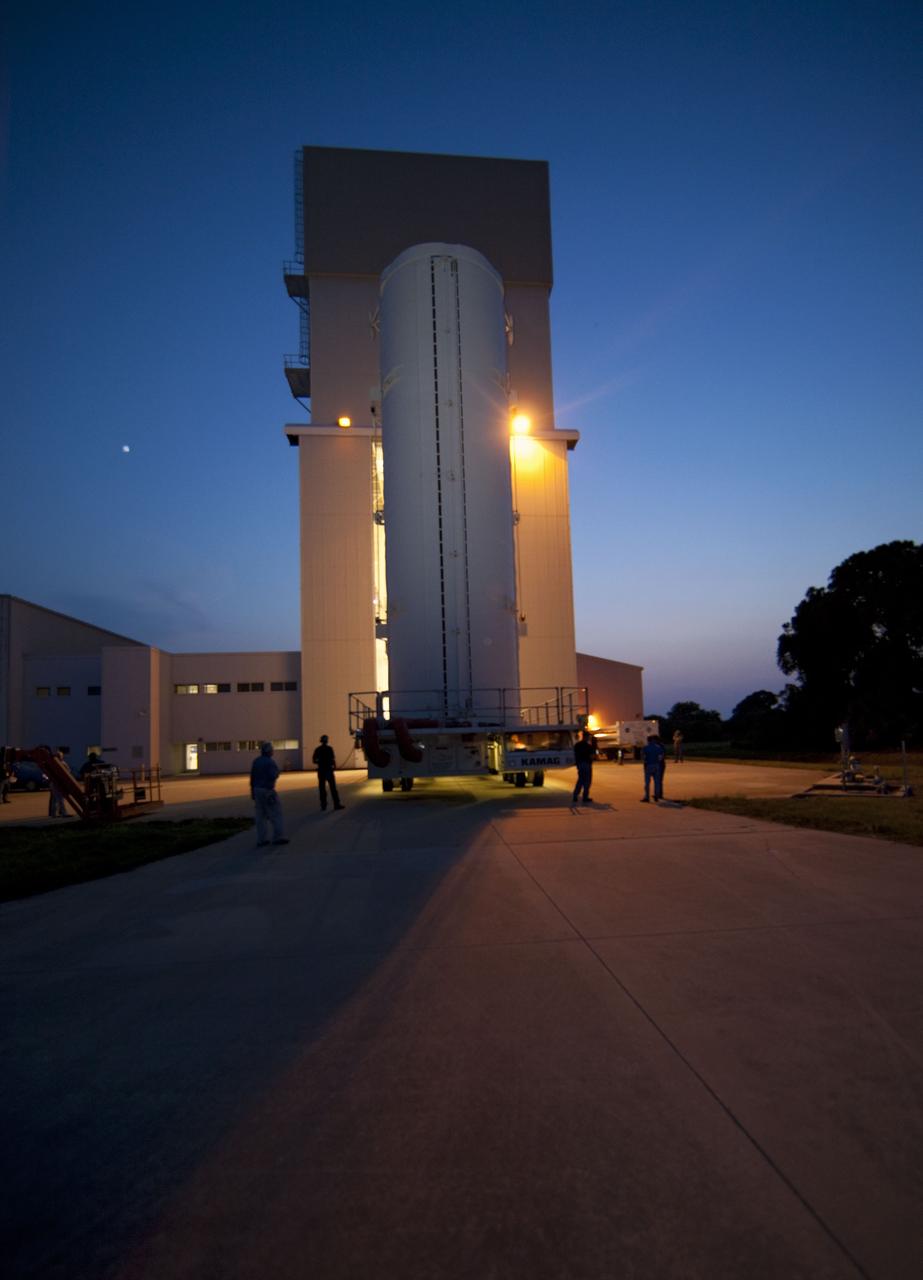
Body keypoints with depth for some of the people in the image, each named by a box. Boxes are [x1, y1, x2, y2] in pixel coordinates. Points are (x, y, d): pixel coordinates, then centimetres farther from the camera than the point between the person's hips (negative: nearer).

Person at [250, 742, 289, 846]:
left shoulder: (256, 761, 9)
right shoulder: (270, 762, -14)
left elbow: (252, 777, 11)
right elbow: (273, 776, -23)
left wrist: (253, 792, 17)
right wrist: (277, 772, 0)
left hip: (257, 790, 8)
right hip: (267, 790, -7)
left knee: (261, 816, 9)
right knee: (276, 814, 2)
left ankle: (261, 839, 9)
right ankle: (277, 837, 2)